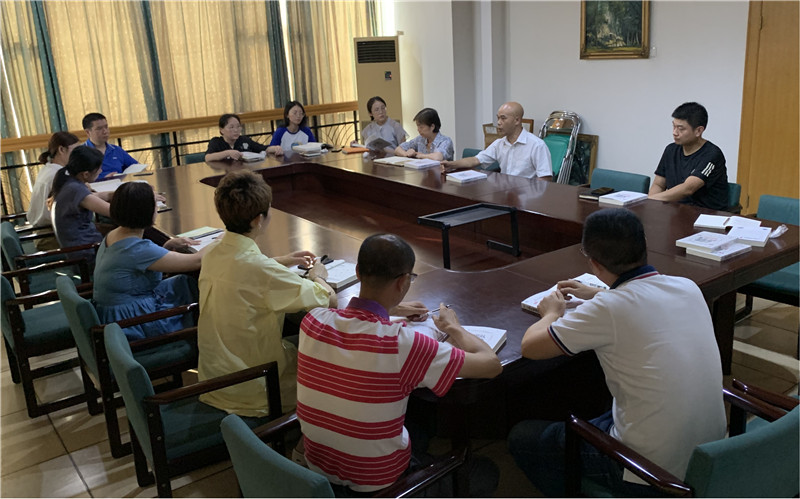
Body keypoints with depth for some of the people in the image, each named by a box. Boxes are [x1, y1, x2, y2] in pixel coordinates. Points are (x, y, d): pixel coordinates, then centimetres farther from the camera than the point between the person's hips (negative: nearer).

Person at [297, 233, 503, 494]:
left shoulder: (312, 320, -17)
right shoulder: (402, 343, -32)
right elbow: (491, 364, -21)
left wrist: (389, 309, 16)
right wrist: (454, 327, -4)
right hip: (377, 481, -5)